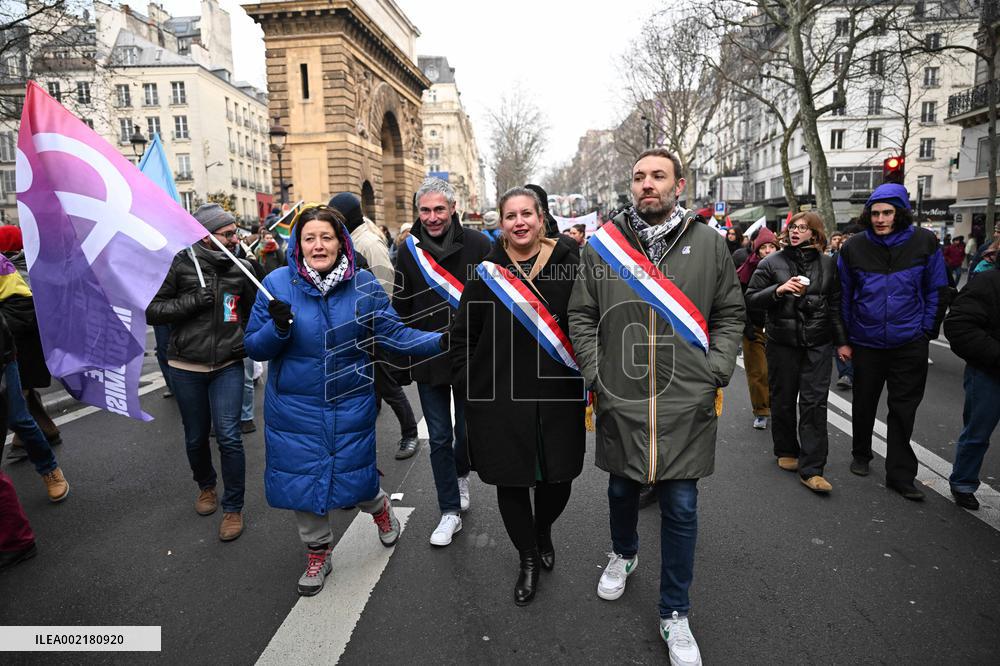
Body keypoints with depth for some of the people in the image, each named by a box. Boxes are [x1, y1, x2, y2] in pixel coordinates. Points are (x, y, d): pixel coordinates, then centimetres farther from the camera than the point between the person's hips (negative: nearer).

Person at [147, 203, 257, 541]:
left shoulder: (241, 268, 0)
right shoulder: (178, 264, -6)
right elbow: (151, 310, -6)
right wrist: (193, 301, -17)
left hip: (228, 366, 0)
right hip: (187, 367, 0)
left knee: (229, 437, -5)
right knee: (196, 437, 14)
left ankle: (233, 507, 12)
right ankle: (206, 485, 43)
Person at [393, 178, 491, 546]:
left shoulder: (478, 245, -7)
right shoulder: (409, 251, 1)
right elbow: (401, 308, 9)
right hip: (427, 359, 2)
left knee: (467, 433, 11)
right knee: (439, 438, 7)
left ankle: (461, 474, 44)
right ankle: (450, 512, 22)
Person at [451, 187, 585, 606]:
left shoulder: (568, 263, -1)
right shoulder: (486, 272, -1)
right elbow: (462, 334, 5)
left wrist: (587, 377, 0)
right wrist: (469, 383, -1)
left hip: (558, 395, 1)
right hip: (501, 398, 0)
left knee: (558, 478, 10)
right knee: (511, 481, 9)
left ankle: (543, 532, 44)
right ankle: (528, 559, 33)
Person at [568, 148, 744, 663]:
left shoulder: (709, 244, 0)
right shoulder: (602, 244, -1)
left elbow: (730, 314, 6)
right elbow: (582, 317, 2)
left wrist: (715, 374, -3)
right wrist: (596, 375, -4)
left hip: (686, 403, 0)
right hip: (619, 399, 1)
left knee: (680, 507, 8)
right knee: (621, 489, 21)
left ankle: (674, 614, 27)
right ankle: (623, 554, 52)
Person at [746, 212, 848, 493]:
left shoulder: (828, 264, 8)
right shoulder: (772, 262, 1)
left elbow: (836, 304, 12)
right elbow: (751, 299, -1)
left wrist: (842, 341, 10)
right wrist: (778, 290, -18)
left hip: (818, 343, 1)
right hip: (782, 341, -1)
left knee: (814, 402, -4)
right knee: (783, 399, 9)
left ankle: (811, 469, -1)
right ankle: (786, 451, 30)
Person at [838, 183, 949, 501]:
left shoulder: (924, 242, -4)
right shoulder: (854, 247, -3)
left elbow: (937, 291, 4)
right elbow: (844, 295, 4)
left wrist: (926, 331, -2)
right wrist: (844, 339, 3)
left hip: (909, 343, -1)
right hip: (866, 341, 1)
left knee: (904, 409, 4)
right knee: (864, 403, 14)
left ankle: (900, 474, 14)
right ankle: (861, 454, 35)